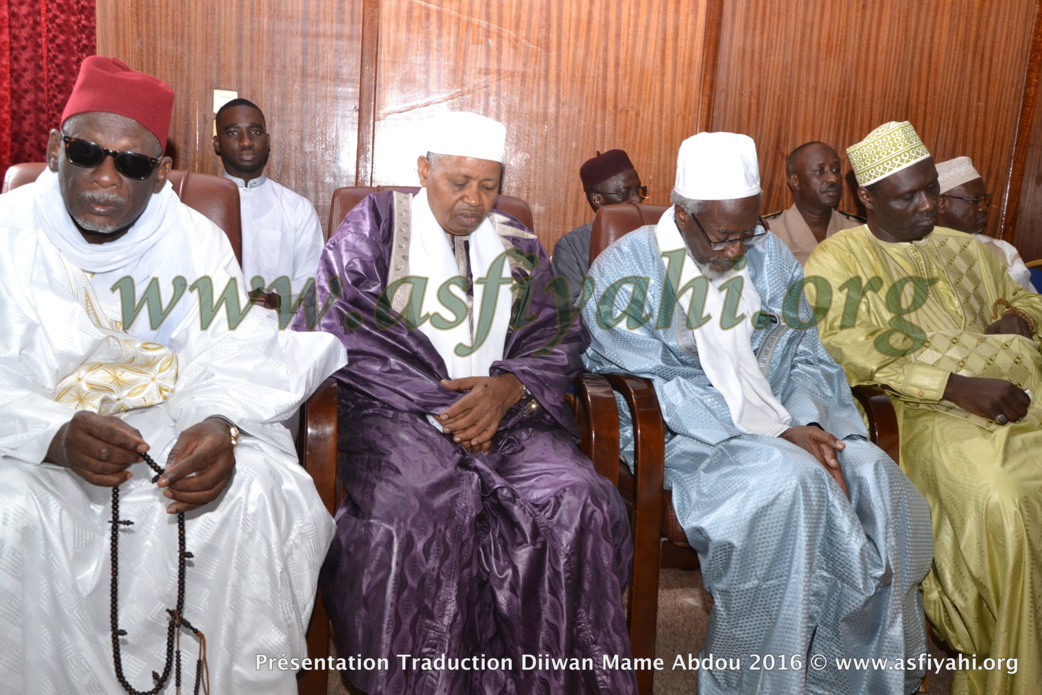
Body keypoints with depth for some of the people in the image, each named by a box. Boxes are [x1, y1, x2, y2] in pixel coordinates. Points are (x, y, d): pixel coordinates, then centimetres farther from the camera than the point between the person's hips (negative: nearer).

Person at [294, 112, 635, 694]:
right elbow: (332, 329, -4)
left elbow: (559, 339, 12)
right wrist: (440, 405, -11)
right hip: (396, 410, -2)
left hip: (504, 410, 3)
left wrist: (508, 388, -11)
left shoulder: (518, 247, 20)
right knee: (419, 508, -34)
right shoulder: (375, 225, 9)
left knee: (579, 502, -25)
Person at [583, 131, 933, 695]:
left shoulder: (769, 258, 10)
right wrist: (775, 432, -21)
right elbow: (660, 389, -16)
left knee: (876, 479, -20)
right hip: (676, 434, -5)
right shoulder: (627, 269, -8)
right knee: (788, 481, -33)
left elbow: (804, 357, 10)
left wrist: (805, 423, -13)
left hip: (777, 421, 6)